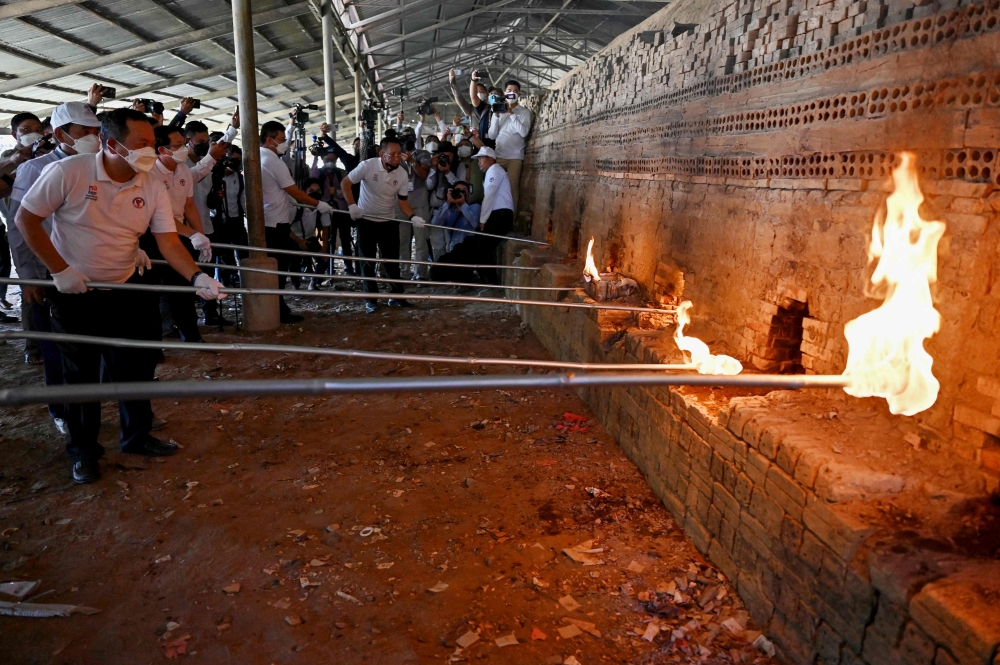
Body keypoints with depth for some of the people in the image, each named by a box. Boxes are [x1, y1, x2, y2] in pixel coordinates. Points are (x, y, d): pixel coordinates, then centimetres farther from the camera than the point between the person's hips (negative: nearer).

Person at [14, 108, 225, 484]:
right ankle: (83, 450, 23)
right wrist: (60, 269, -16)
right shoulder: (68, 172, -17)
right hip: (74, 292, -3)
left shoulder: (152, 188, -7)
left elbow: (169, 243, -12)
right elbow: (25, 219, -11)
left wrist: (197, 277, -29)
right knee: (80, 373, 7)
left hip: (125, 291, 3)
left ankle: (136, 436, 28)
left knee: (136, 366, 8)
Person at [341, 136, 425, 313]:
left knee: (392, 260, 7)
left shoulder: (402, 175, -10)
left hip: (389, 222, 3)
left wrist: (413, 216, -25)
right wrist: (352, 205, -23)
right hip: (366, 220, -3)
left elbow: (403, 201, -7)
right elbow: (345, 183, -13)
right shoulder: (367, 166, -19)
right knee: (368, 261, 4)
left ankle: (396, 296, 18)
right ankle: (370, 299, 13)